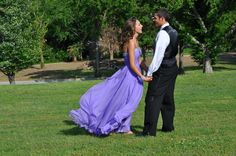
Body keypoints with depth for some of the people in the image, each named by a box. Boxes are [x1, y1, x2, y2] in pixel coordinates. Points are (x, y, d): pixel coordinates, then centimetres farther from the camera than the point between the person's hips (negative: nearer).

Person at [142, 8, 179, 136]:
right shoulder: (173, 32, 10)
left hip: (162, 70, -10)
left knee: (153, 99, -8)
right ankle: (168, 126, 25)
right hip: (172, 68, 10)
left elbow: (158, 55, -24)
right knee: (168, 98, 17)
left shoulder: (163, 34, -19)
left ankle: (150, 130, -10)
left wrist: (150, 72, -21)